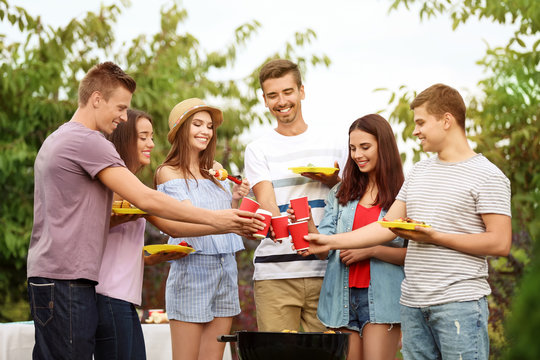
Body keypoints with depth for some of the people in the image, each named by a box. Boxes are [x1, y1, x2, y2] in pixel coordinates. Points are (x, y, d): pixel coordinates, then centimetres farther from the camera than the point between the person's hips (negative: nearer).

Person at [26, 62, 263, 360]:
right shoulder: (88, 142, -11)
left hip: (44, 274, 10)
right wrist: (214, 219, -12)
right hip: (67, 279, -10)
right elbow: (146, 199, -15)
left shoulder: (55, 140, 21)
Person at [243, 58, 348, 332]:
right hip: (275, 272, -1)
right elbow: (266, 203, -6)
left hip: (324, 270, 2)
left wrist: (333, 181, -2)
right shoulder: (258, 150, 8)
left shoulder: (331, 143, 15)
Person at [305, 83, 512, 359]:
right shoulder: (418, 172, 18)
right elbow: (387, 227, 18)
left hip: (459, 303, -6)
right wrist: (330, 242, 13)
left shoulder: (487, 176, -4)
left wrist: (435, 237, -14)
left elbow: (500, 243, -12)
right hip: (413, 303, 6)